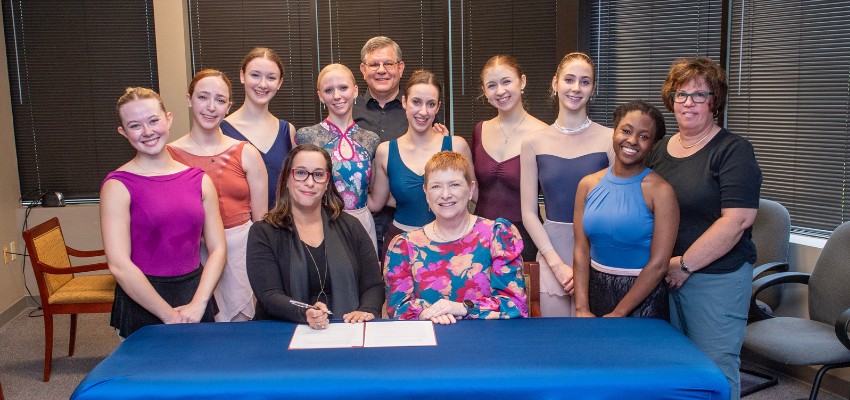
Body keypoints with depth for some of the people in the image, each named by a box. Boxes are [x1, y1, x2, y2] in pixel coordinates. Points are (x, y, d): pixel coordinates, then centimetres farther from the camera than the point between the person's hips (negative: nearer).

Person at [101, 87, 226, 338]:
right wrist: (169, 315, -13)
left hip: (195, 297, 3)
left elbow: (217, 249, 1)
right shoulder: (118, 186, -8)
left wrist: (198, 304, -11)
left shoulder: (199, 179, 3)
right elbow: (119, 265, -14)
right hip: (142, 303, -3)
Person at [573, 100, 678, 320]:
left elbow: (658, 264, -15)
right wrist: (582, 309, -10)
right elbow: (581, 251, -4)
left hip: (642, 295, -3)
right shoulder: (588, 185, 0)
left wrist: (618, 314, -14)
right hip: (596, 289, 4)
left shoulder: (660, 191, -13)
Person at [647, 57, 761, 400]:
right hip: (664, 277, 6)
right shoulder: (659, 150, 11)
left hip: (716, 278, -6)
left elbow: (737, 219, -17)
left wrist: (685, 264, -16)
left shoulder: (733, 150, -8)